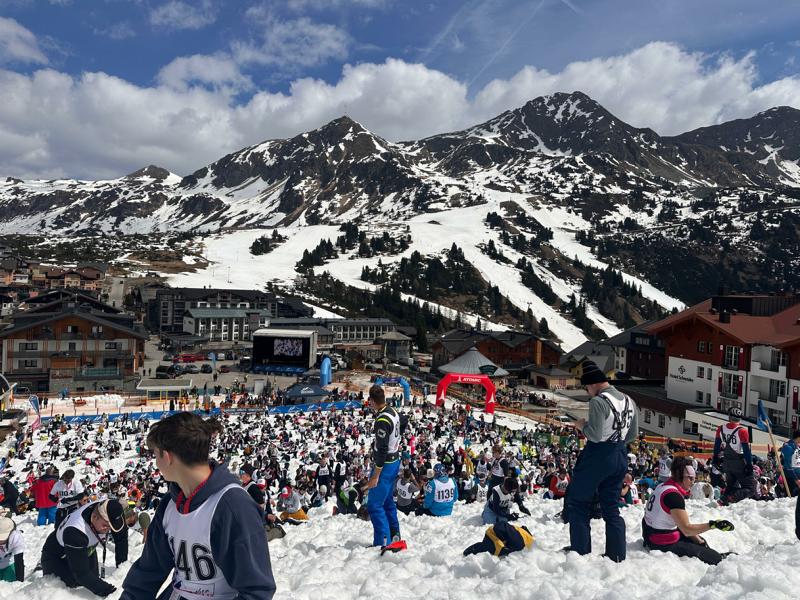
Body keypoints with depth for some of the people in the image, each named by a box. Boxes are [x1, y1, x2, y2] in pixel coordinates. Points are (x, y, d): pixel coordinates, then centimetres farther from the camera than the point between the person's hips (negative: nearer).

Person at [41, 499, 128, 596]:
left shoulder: (108, 510, -29)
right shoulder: (74, 531, -43)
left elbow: (121, 539, -13)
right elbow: (81, 572, -38)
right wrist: (106, 590, -42)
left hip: (86, 550, 5)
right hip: (57, 558, -4)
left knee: (94, 582, -4)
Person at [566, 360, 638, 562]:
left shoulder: (598, 401, -18)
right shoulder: (629, 401, 7)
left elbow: (595, 435, -22)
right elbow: (633, 434, 14)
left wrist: (582, 425, -5)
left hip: (597, 457, -8)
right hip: (620, 458, 8)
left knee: (578, 503, 7)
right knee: (611, 507, 16)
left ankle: (580, 551, 9)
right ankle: (617, 555, 17)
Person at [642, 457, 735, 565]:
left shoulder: (663, 486, 6)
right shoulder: (673, 495, -24)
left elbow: (682, 523, 10)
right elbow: (686, 529, -25)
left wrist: (700, 541, 7)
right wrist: (713, 525, -25)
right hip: (663, 545, -10)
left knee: (699, 539, 26)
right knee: (716, 558, -5)